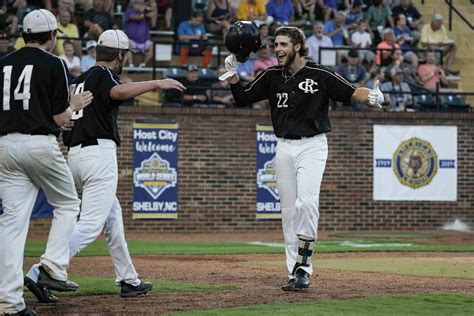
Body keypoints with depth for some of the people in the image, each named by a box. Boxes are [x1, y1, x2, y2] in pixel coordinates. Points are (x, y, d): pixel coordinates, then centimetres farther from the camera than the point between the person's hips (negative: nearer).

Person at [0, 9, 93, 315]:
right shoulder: (53, 64, -2)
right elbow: (60, 118, -4)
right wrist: (74, 105, 19)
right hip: (40, 144, -5)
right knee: (67, 204, 16)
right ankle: (53, 269, -1)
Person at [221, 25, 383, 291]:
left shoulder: (320, 75, -7)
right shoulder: (272, 77, 6)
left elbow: (351, 93, -9)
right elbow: (242, 98, 11)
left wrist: (371, 96, -29)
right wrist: (233, 74, -4)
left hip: (312, 146, -5)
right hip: (284, 147, 5)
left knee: (307, 201, -22)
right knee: (289, 210, 5)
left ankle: (303, 266, -16)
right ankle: (295, 272, 10)